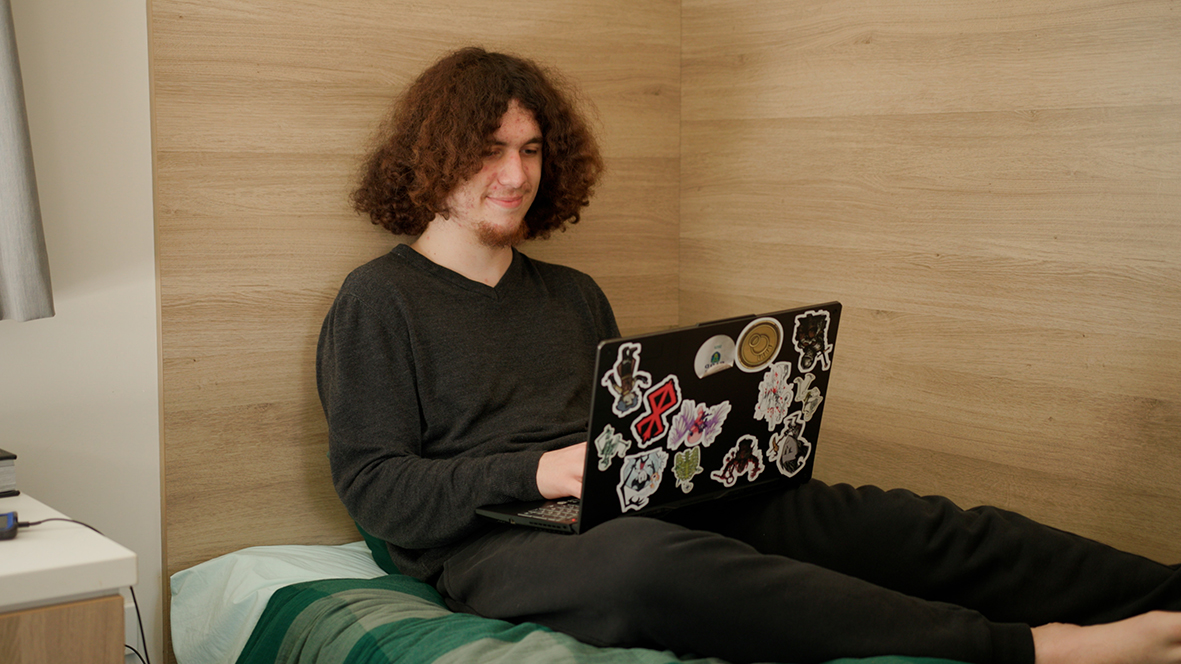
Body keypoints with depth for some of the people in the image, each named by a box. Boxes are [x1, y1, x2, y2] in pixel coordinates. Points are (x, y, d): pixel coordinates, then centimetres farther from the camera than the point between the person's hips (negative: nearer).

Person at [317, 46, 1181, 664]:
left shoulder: (573, 294, 23)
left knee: (853, 517, -17)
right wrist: (536, 474, -18)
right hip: (493, 544, -6)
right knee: (650, 559, -40)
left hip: (637, 512, 6)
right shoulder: (379, 302, 4)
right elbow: (374, 488, -5)